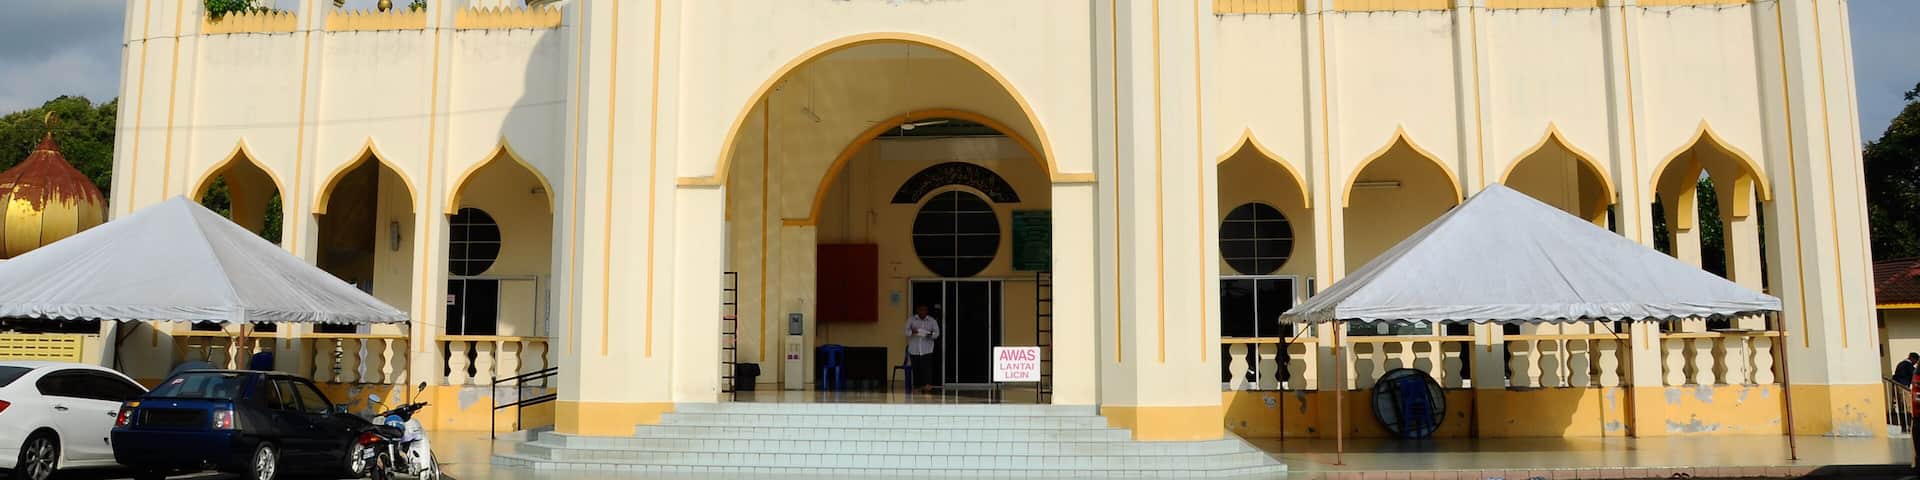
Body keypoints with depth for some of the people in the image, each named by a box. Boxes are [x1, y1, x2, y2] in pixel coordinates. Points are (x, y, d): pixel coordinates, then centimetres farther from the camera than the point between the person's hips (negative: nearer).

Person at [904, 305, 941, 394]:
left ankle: (928, 386, -18)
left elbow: (937, 333, 3)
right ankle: (917, 387, 12)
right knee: (916, 369, 3)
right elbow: (906, 331, -2)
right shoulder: (911, 319, 5)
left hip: (927, 349, -1)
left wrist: (931, 334, -19)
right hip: (914, 349, 1)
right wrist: (912, 332, -24)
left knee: (927, 368, -13)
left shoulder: (932, 321, 4)